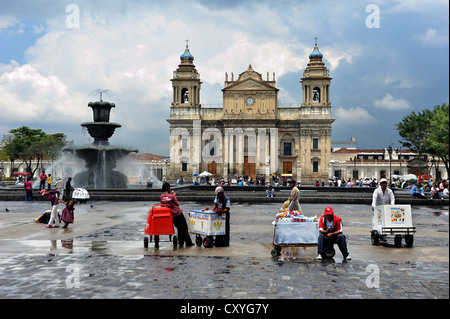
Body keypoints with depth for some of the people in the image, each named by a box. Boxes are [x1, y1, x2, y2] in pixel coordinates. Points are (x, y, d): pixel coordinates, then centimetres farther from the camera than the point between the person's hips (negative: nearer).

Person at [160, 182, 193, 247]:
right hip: (178, 213, -6)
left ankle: (181, 242, 17)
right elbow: (177, 204, -5)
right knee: (184, 228, 2)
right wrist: (174, 196, 2)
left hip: (171, 214, 6)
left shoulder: (161, 197, -3)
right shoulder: (171, 196, -17)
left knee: (179, 228, 18)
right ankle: (188, 242, 3)